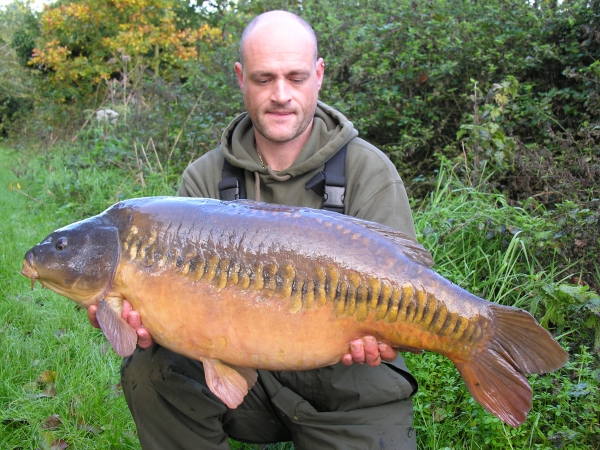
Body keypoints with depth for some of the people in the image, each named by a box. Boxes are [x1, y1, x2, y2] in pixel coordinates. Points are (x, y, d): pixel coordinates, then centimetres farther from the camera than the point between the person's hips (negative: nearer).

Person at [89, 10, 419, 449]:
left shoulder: (369, 172, -10)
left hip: (352, 389, -2)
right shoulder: (205, 178, -2)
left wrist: (379, 334, -36)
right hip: (247, 374, 3)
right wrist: (144, 317, -29)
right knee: (149, 370, -19)